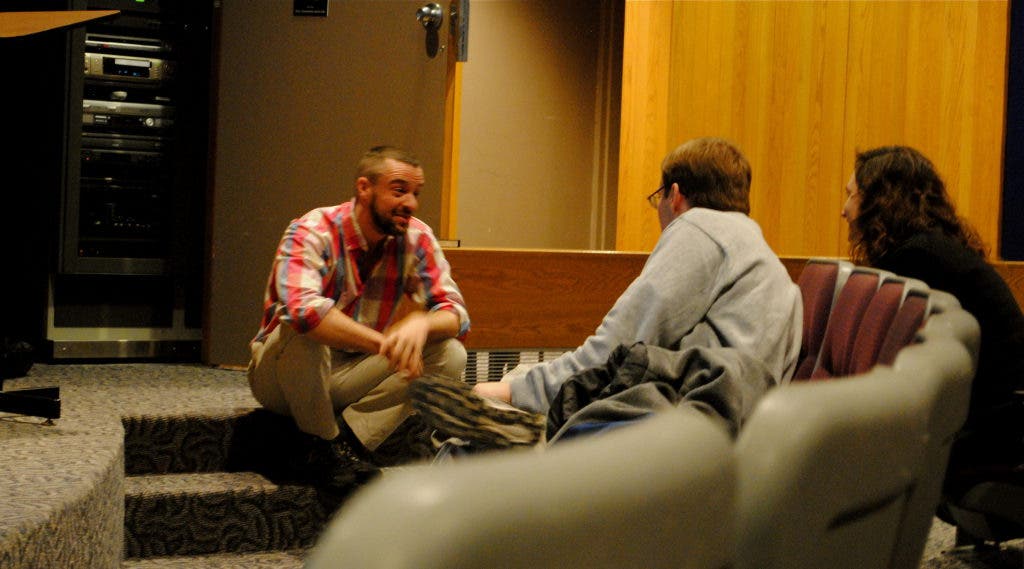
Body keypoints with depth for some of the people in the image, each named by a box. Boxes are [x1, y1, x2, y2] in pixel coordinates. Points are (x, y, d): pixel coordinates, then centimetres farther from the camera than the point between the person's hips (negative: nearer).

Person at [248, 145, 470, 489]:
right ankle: (324, 444, -14)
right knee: (305, 329, -37)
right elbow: (303, 305, -40)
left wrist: (422, 323, -33)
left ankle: (350, 440, -18)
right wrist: (385, 343, -43)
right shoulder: (313, 232, -21)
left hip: (352, 376, 4)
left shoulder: (417, 239, -5)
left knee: (450, 355, -14)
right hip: (278, 378, -4)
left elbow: (455, 313, -9)